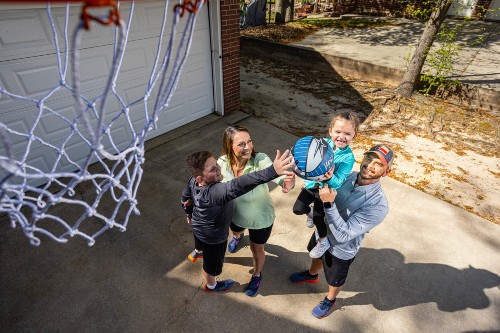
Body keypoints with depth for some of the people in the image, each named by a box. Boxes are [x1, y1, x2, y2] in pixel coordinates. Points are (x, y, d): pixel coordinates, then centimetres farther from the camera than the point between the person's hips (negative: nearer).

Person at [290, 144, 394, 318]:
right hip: (322, 232, 5)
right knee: (316, 256, 35)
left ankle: (330, 300, 58)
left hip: (340, 250, -5)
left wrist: (329, 204, -45)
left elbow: (343, 235, -36)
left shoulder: (378, 206, -35)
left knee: (335, 280, 25)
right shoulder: (349, 176, -19)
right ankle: (312, 274, 68)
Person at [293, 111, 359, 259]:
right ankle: (310, 213, 47)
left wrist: (329, 177, -49)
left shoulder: (348, 158, -23)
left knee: (318, 218, 3)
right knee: (297, 209, 10)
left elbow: (338, 182, -29)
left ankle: (324, 242, 33)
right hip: (311, 183, 4)